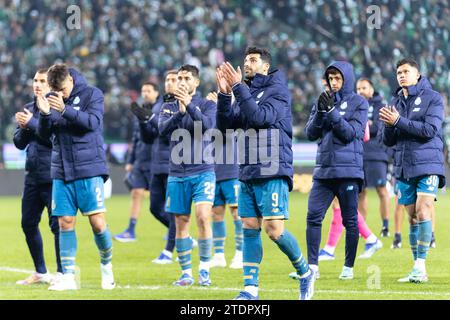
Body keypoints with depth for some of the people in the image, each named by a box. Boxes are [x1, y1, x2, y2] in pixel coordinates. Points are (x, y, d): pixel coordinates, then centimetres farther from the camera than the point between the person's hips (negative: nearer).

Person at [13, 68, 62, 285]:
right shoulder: (29, 108, 14)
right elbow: (19, 143, 14)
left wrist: (32, 124, -19)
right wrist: (23, 127, -6)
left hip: (53, 177, -7)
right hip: (33, 176, 7)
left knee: (57, 225, -5)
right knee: (28, 224, 10)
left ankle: (63, 273, 2)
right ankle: (40, 272, 21)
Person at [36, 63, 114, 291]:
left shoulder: (91, 94, -4)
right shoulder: (52, 99, 6)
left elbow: (93, 122, -18)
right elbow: (44, 134, 4)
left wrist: (65, 110, -29)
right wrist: (44, 114, -17)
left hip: (89, 169, -3)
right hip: (61, 171, 4)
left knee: (97, 221, -6)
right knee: (65, 223, 1)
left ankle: (106, 265, 17)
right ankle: (68, 276, 6)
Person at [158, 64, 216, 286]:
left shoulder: (207, 105, 3)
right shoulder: (169, 107, 10)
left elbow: (208, 125, -17)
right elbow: (162, 130, -8)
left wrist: (189, 105, -25)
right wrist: (180, 112, -22)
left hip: (203, 172, -3)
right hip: (177, 174, 3)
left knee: (203, 217, -17)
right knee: (181, 224, 4)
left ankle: (204, 270, -7)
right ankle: (186, 273, 13)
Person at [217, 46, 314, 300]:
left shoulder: (277, 91, -5)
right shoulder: (246, 93, 16)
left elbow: (260, 117, -20)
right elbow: (226, 124, 7)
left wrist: (238, 88, -20)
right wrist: (224, 94, -6)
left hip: (272, 172, -7)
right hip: (248, 174, 7)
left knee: (274, 229, -12)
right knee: (250, 229, 4)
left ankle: (305, 273, 8)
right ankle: (250, 289, 6)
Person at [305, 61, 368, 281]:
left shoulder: (359, 103, 1)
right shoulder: (324, 101, 12)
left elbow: (351, 133, -10)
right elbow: (311, 134, 6)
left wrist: (332, 111, -17)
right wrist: (321, 112, -10)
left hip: (348, 170, -3)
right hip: (323, 170, 3)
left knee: (350, 220, 2)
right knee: (313, 216, -5)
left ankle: (348, 267, 12)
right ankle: (312, 265, -1)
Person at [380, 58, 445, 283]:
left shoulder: (432, 98, -2)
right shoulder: (395, 102, 14)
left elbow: (430, 130, -15)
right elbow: (388, 141, 13)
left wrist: (398, 121, -16)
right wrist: (388, 125, -9)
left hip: (427, 165, -5)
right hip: (403, 167, 5)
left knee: (423, 211, -16)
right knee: (413, 217, 5)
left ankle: (421, 265, -16)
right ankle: (417, 270, 9)